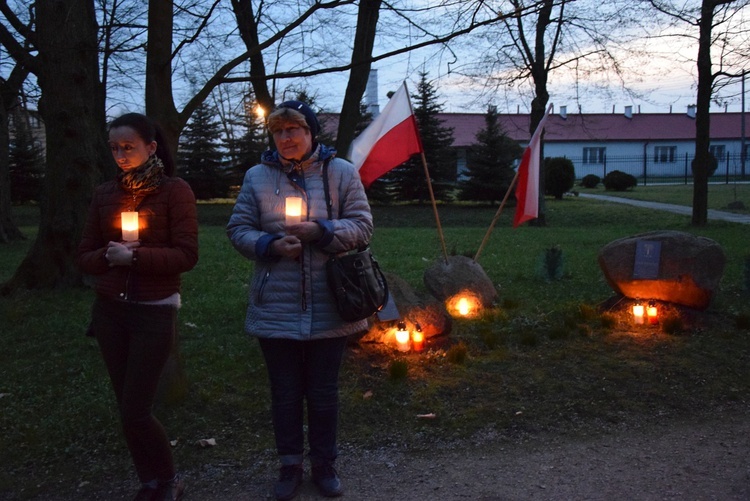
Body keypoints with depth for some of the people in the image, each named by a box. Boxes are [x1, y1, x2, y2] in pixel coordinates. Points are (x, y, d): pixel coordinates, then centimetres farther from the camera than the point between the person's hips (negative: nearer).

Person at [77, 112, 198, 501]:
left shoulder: (175, 191, -6)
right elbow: (85, 258, 8)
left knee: (135, 410, -4)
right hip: (108, 311, 5)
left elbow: (186, 256, -12)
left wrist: (133, 256, -19)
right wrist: (108, 255, -13)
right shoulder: (104, 194, 7)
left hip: (155, 312, -5)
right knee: (127, 406, 10)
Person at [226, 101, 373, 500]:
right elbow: (238, 229, 5)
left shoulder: (341, 172, 0)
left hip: (328, 308, -1)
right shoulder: (257, 176, 3)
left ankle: (324, 464, 32)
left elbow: (362, 226, -1)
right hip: (275, 307, 1)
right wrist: (270, 245, -15)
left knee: (323, 392, 12)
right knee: (284, 392, 12)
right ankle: (290, 465, 31)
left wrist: (320, 231, -17)